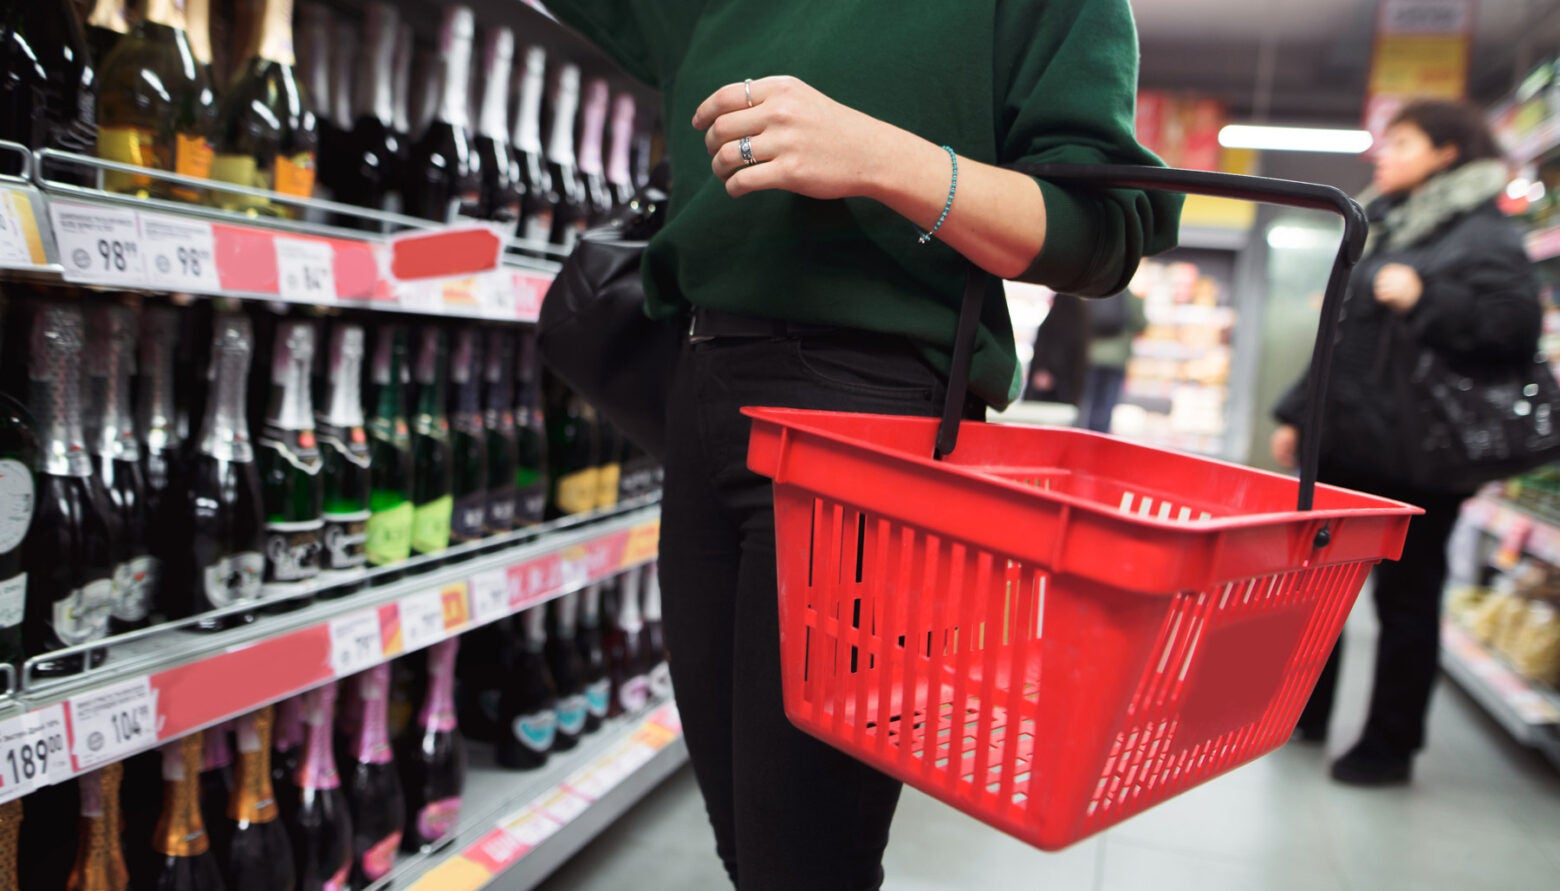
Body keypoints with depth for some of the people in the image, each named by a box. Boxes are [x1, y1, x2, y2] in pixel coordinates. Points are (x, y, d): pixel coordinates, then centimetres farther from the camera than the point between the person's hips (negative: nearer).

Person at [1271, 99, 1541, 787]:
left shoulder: (1482, 237, -6)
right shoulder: (1390, 233, 20)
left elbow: (1514, 325, -19)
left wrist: (1424, 298, -26)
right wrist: (1298, 414, 20)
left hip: (1411, 459, -8)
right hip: (1346, 445, 9)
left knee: (1405, 599, 2)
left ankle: (1389, 746, 16)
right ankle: (1304, 712, 30)